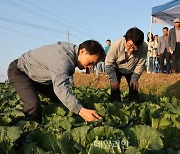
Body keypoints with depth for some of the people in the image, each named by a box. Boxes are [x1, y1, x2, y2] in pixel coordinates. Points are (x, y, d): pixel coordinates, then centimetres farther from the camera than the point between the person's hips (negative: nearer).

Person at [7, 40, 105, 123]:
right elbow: (60, 88, -53)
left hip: (38, 77, 9)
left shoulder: (73, 50, -8)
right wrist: (80, 110, -62)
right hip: (19, 71, -9)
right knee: (33, 104, -29)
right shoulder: (63, 59, -39)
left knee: (64, 100, 0)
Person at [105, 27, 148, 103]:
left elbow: (140, 65, -18)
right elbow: (108, 64, -26)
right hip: (116, 69, -1)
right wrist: (113, 80, -26)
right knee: (115, 87, -11)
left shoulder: (144, 47, -35)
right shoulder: (116, 45, -38)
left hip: (131, 70, 2)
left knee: (134, 87, -1)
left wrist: (134, 79, -20)